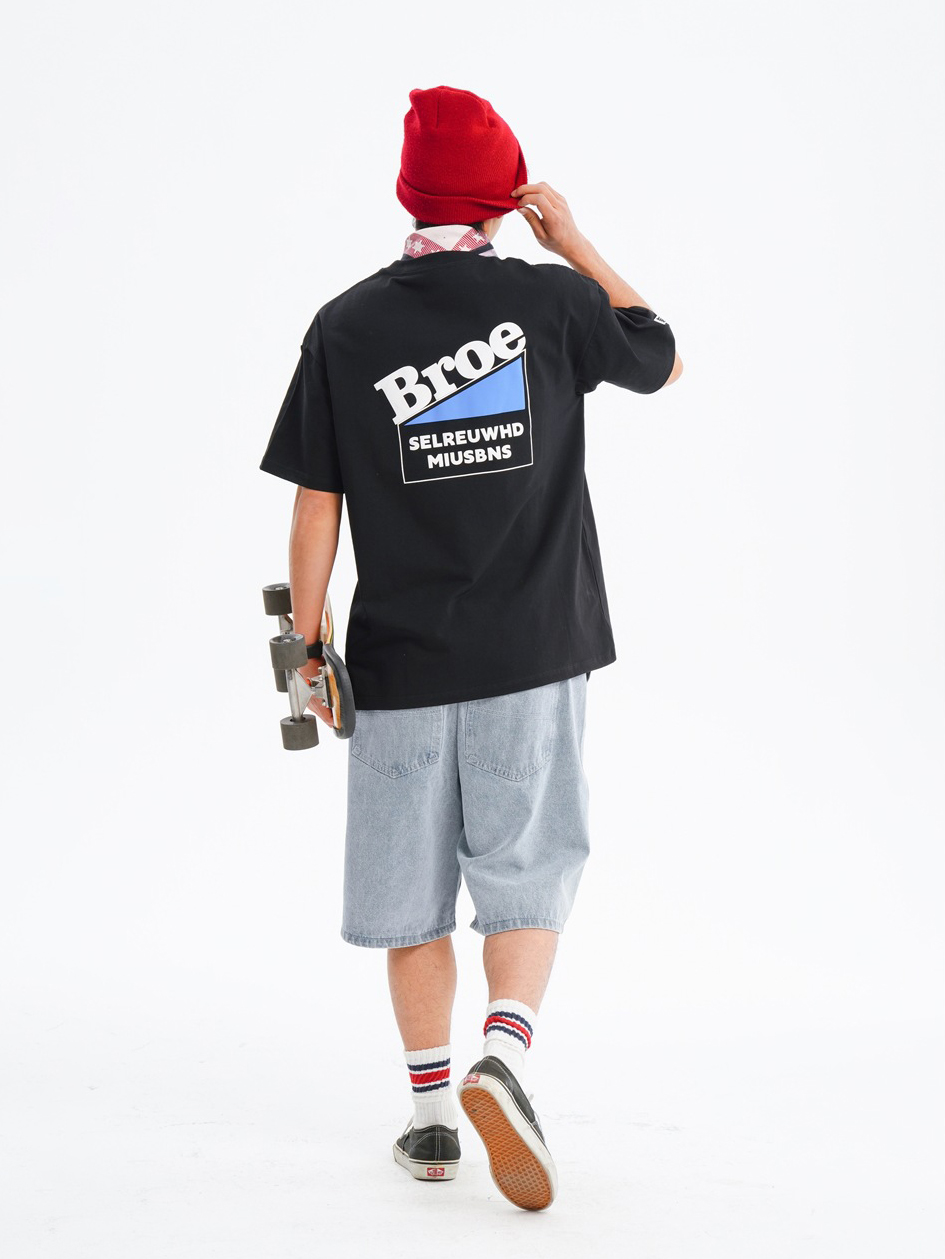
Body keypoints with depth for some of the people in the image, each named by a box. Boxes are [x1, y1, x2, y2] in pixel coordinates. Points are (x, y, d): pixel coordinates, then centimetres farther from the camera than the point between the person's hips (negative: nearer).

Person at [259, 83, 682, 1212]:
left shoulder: (344, 327, -3)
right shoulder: (551, 301, -4)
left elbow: (315, 507, -2)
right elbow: (662, 363, 16)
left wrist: (306, 645, 7)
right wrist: (573, 242, 16)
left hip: (400, 660, 1)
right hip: (532, 652, 0)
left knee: (412, 894, 11)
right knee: (527, 878, 8)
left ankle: (431, 1115, 16)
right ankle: (503, 1056, -15)